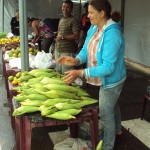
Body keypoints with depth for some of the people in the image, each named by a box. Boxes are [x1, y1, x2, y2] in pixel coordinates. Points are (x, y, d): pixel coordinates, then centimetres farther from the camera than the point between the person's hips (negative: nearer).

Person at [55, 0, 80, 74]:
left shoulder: (73, 20, -8)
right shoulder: (61, 20, 17)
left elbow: (76, 36, -16)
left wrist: (62, 37, -14)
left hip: (67, 52, -8)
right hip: (58, 51, 8)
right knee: (58, 73, 14)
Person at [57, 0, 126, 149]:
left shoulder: (112, 34, -32)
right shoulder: (94, 28, -4)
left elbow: (108, 67, -34)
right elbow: (86, 50, -1)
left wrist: (80, 73, -40)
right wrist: (76, 60, -24)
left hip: (111, 80, -9)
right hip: (107, 79, 9)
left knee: (105, 113, 4)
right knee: (112, 105, 29)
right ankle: (116, 129, 56)